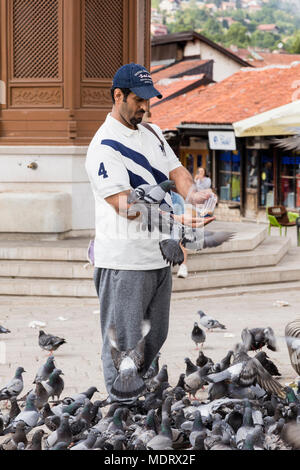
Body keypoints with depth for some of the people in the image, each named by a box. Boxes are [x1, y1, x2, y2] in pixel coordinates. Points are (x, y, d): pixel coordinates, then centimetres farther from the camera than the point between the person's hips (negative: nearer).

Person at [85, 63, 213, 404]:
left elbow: (176, 171, 11)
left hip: (159, 255, 8)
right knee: (124, 341, -3)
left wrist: (191, 193, -14)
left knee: (155, 337, 14)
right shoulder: (103, 147, -13)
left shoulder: (152, 134, 14)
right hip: (124, 260, -8)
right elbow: (127, 207, -20)